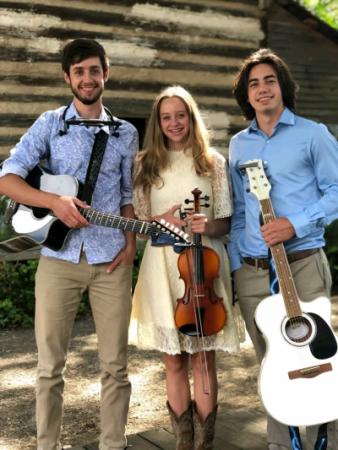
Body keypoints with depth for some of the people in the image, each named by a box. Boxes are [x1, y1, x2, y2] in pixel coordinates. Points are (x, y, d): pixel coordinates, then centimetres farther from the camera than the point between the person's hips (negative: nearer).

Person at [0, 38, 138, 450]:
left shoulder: (126, 133, 12)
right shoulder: (49, 124, 4)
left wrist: (131, 241, 1)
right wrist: (54, 202, -19)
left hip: (112, 260, 2)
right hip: (58, 258, -1)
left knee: (115, 364, 6)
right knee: (50, 365, 5)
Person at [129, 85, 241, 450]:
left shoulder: (212, 162, 4)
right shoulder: (146, 164, 6)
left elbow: (225, 223, 4)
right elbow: (139, 223, 7)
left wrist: (206, 226, -17)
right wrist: (165, 221, -13)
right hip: (163, 265, 1)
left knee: (203, 358, 4)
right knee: (173, 360, 8)